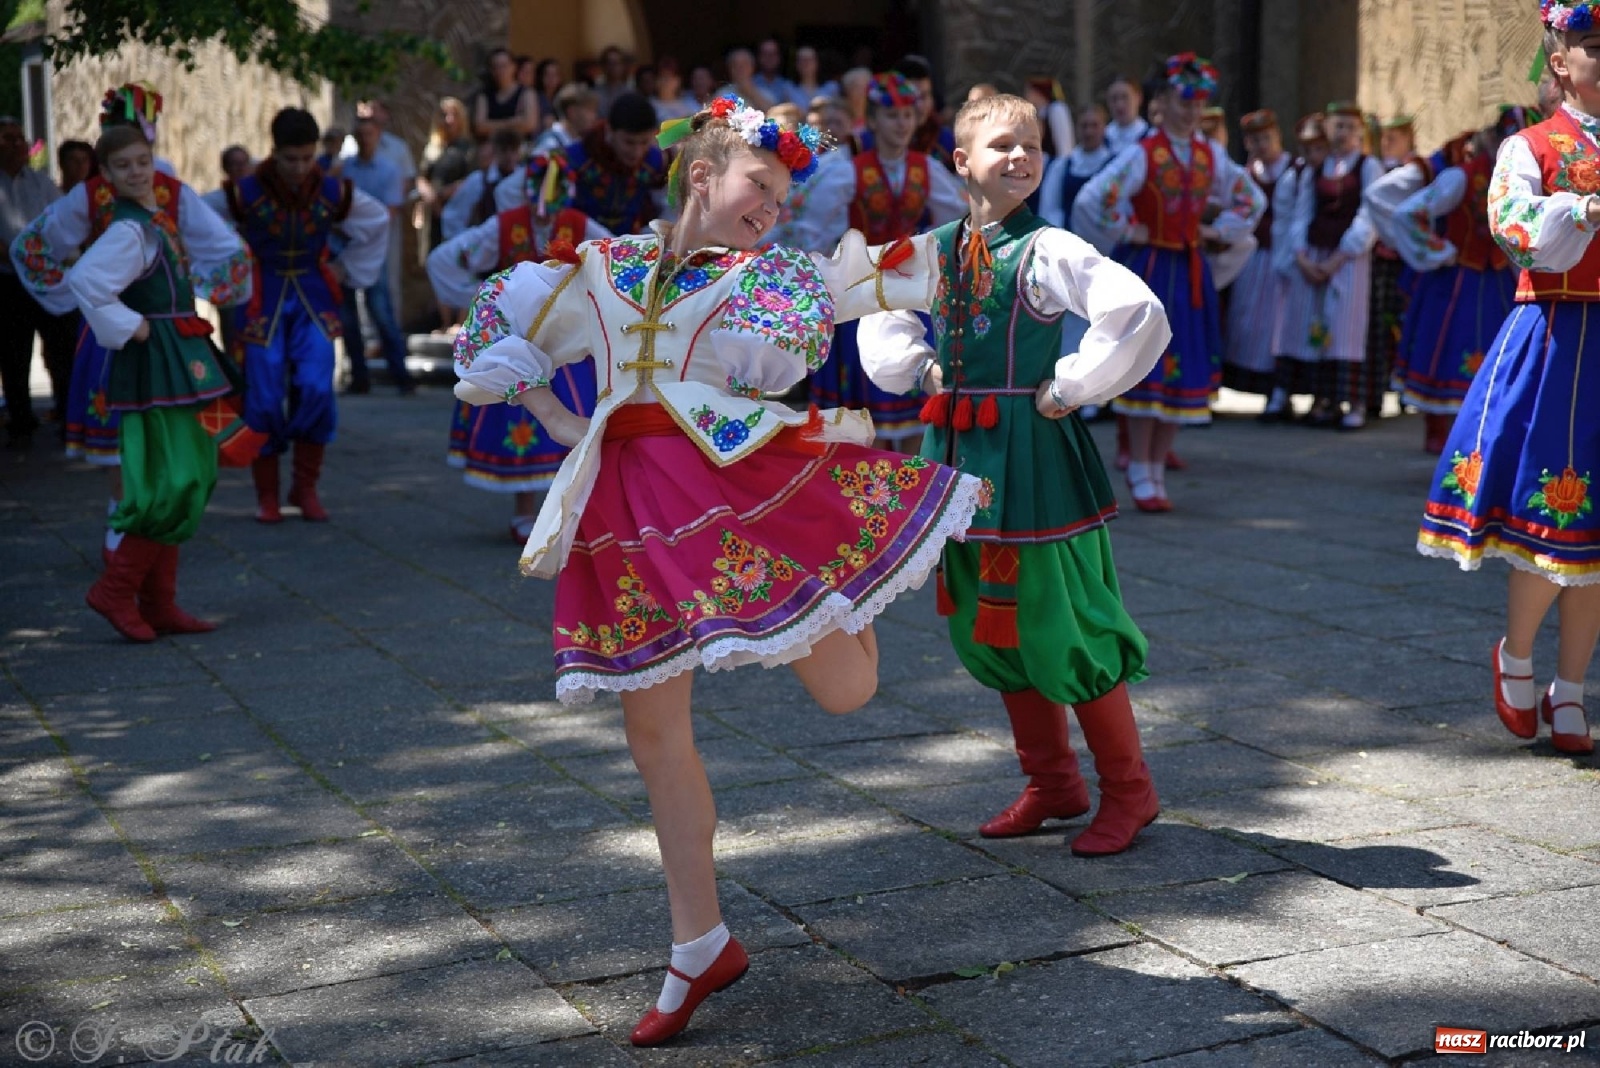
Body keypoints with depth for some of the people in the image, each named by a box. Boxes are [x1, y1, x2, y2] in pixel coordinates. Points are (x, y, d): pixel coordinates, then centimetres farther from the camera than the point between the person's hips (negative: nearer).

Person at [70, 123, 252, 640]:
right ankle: (115, 589, -3)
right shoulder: (128, 229, -15)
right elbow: (86, 281, -29)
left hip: (182, 360, 9)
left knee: (189, 477, 10)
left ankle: (159, 605, 15)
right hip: (154, 364, -9)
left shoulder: (160, 216, 12)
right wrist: (130, 329, -19)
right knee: (176, 481, -12)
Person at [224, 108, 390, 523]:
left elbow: (377, 223, 15)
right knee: (264, 399, -5)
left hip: (313, 300, 2)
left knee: (316, 389, -14)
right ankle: (266, 495, 9)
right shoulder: (245, 193, -13)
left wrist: (347, 270, 13)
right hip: (262, 302, -1)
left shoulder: (334, 193, -5)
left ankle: (306, 488, 3)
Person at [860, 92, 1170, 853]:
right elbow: (881, 321, 24)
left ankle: (1127, 790, 16)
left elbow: (1139, 315, -25)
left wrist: (1070, 388, -17)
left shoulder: (1047, 250, -12)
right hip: (959, 449, 7)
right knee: (988, 624, 14)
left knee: (1059, 624, -2)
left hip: (1033, 449, -7)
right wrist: (921, 369, 7)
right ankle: (1053, 784, 29)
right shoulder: (933, 249, 7)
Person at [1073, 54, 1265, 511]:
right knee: (1148, 369, -5)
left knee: (1185, 370, 5)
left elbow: (1252, 199, 21)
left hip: (1190, 271, 6)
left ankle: (1157, 467, 15)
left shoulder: (1210, 156, 7)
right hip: (1150, 268, -6)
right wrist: (1125, 233, -11)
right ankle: (1141, 474, 3)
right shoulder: (1142, 154, -10)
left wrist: (1218, 230, 9)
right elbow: (1092, 201, -21)